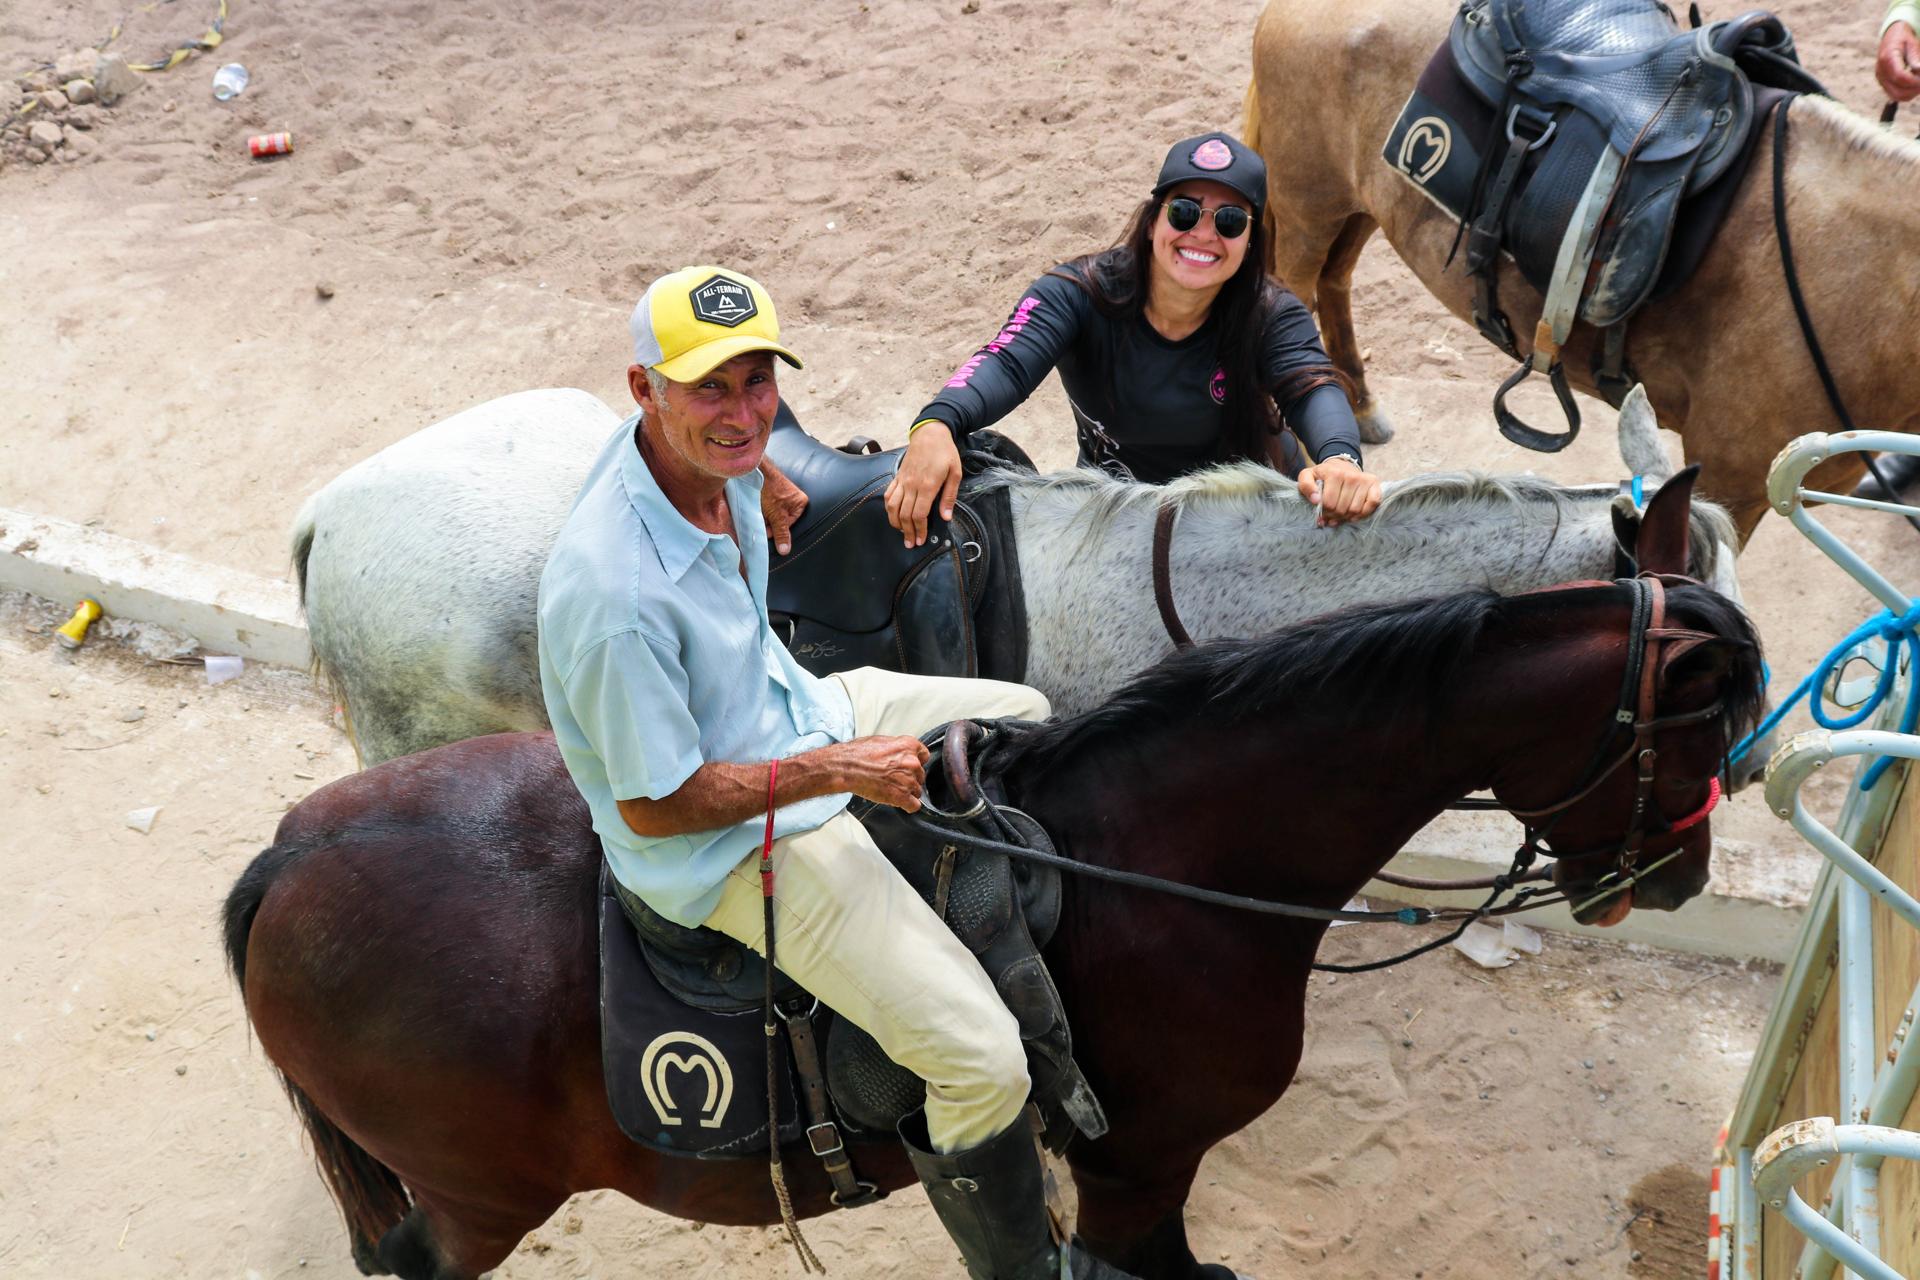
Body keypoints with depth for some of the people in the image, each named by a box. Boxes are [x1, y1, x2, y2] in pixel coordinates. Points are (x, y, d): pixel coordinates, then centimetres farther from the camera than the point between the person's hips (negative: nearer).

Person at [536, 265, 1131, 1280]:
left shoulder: (714, 450, -12)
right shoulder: (616, 595, -38)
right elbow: (654, 806, -26)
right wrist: (839, 768, -23)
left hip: (793, 707, 9)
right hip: (727, 839, -9)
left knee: (1027, 720, 23)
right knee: (982, 1062, -14)